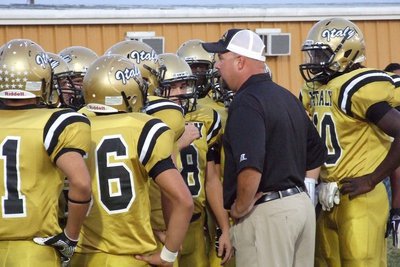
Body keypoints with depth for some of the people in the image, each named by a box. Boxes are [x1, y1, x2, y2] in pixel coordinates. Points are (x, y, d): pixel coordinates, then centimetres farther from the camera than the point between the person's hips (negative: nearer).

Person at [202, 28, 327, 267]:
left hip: (266, 212, -9)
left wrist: (240, 208, -14)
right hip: (303, 204, 9)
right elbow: (317, 154, 22)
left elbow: (251, 169, -28)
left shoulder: (247, 102, -15)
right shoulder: (287, 96, 14)